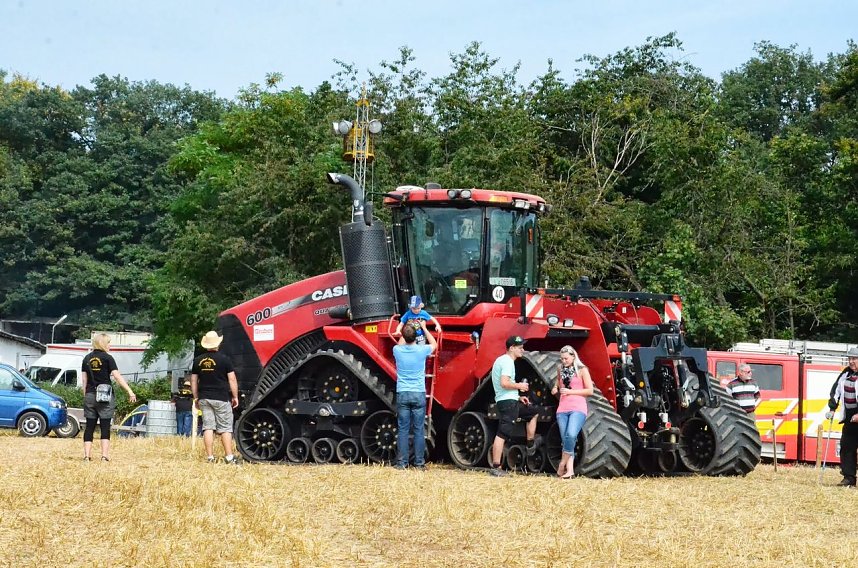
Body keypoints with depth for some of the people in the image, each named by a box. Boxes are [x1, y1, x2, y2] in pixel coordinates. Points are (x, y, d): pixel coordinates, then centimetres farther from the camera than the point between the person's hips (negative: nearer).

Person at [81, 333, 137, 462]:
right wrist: (130, 392, -12)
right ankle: (105, 455, -8)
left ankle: (87, 455, 3)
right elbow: (117, 376, -11)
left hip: (90, 395, 4)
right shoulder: (107, 358, -5)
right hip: (105, 396, -4)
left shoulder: (87, 358, 9)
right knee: (105, 426, -2)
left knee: (90, 426, 6)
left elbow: (84, 379, 10)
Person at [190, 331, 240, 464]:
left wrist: (196, 398, 19)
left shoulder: (198, 360, 5)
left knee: (208, 427, 4)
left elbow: (193, 380, 10)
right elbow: (232, 379, -6)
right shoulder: (224, 359, -6)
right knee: (225, 428, 1)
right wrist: (235, 397, 3)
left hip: (204, 398, 4)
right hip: (221, 398, -3)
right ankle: (229, 457, -1)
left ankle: (210, 457, 2)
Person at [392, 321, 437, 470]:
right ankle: (419, 463, 3)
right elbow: (434, 344, 19)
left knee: (403, 430, 3)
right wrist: (424, 328, 27)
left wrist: (406, 331, 34)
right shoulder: (422, 350, -5)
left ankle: (402, 463, 2)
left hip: (402, 394, 1)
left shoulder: (398, 350, -2)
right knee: (419, 430, 2)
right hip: (419, 394, -1)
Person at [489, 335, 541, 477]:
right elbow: (504, 383, -27)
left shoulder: (502, 360, 20)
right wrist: (519, 386, -11)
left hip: (511, 401, 11)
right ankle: (495, 468, -8)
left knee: (534, 412, 25)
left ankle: (531, 445, 29)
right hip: (508, 402, -11)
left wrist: (518, 396, 20)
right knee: (502, 434, -9)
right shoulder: (507, 362, -14)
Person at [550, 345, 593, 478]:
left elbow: (590, 391, -2)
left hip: (578, 409, -5)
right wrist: (555, 391, 6)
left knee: (571, 435, -25)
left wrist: (570, 391, -10)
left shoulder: (582, 370, 2)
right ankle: (569, 470, -1)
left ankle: (562, 465, -14)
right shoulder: (561, 371, 17)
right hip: (562, 409, 5)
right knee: (565, 440, -1)